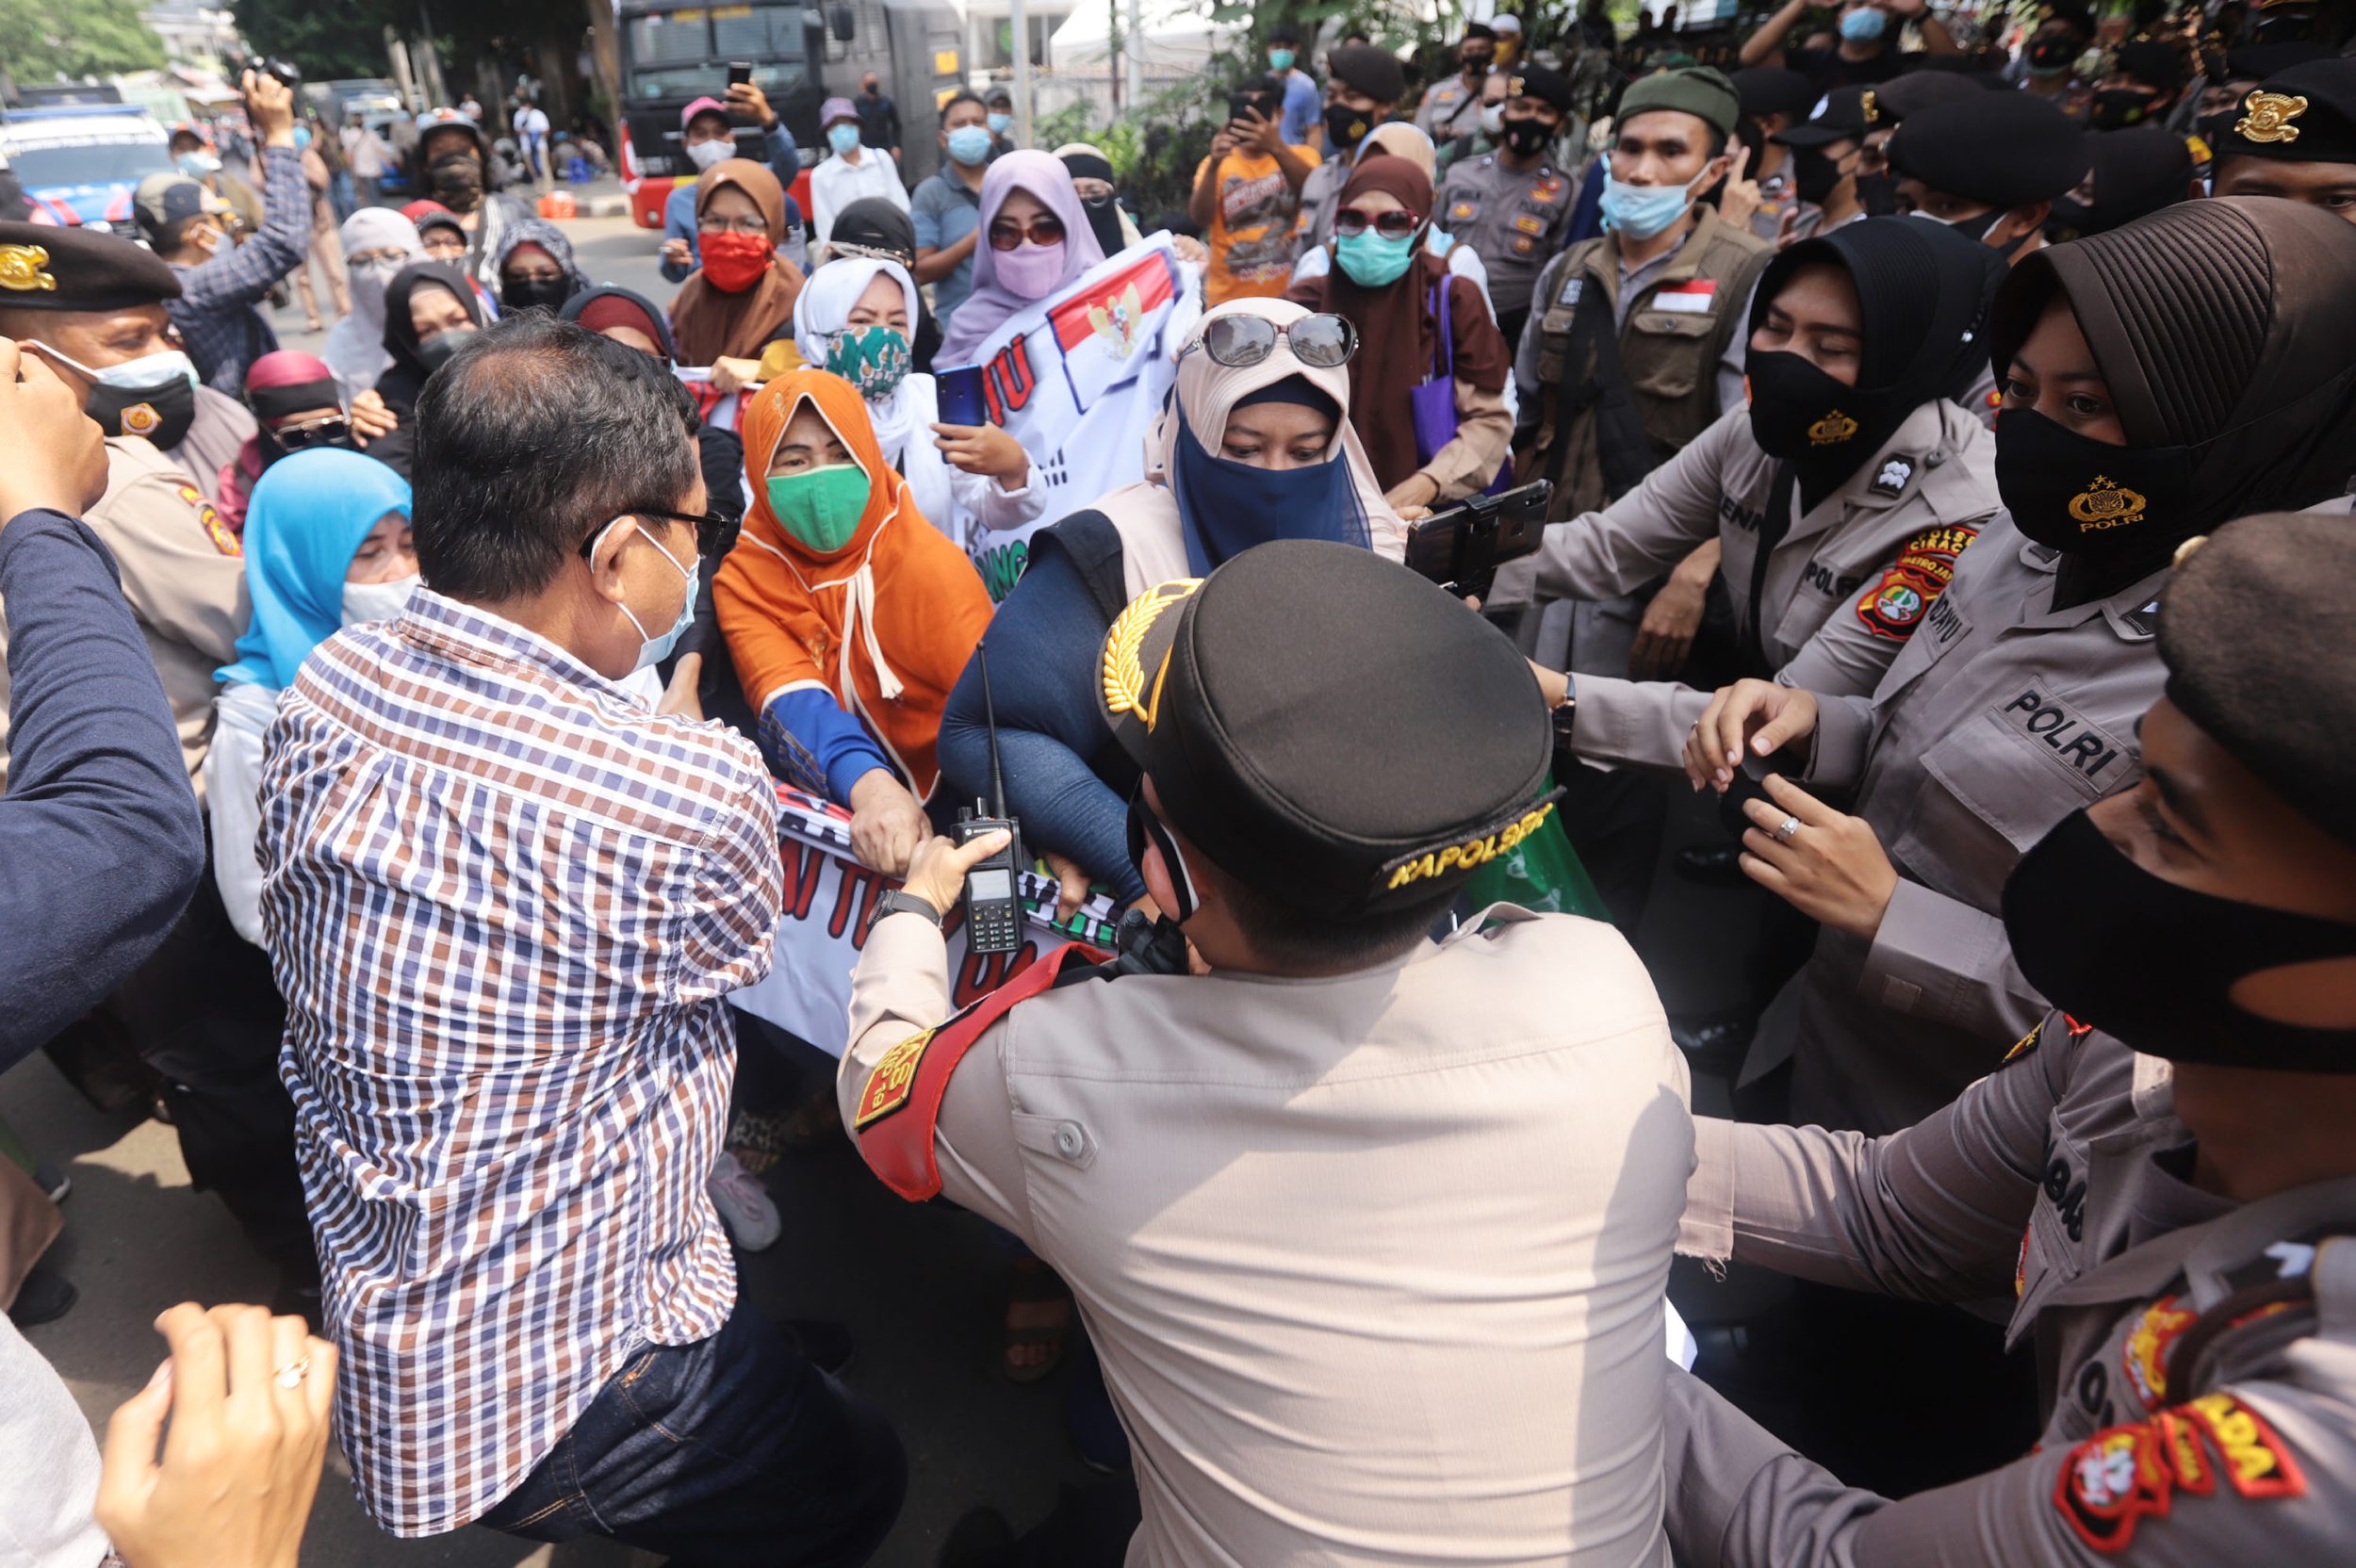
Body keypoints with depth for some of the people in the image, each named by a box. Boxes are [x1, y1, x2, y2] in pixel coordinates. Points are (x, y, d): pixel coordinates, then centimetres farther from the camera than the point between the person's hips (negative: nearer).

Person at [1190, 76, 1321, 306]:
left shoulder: (1301, 156, 4)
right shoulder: (1217, 163, 4)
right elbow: (1200, 219, -13)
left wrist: (1276, 147, -35)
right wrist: (1214, 165, -29)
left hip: (1288, 298, 0)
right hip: (1229, 299, 0)